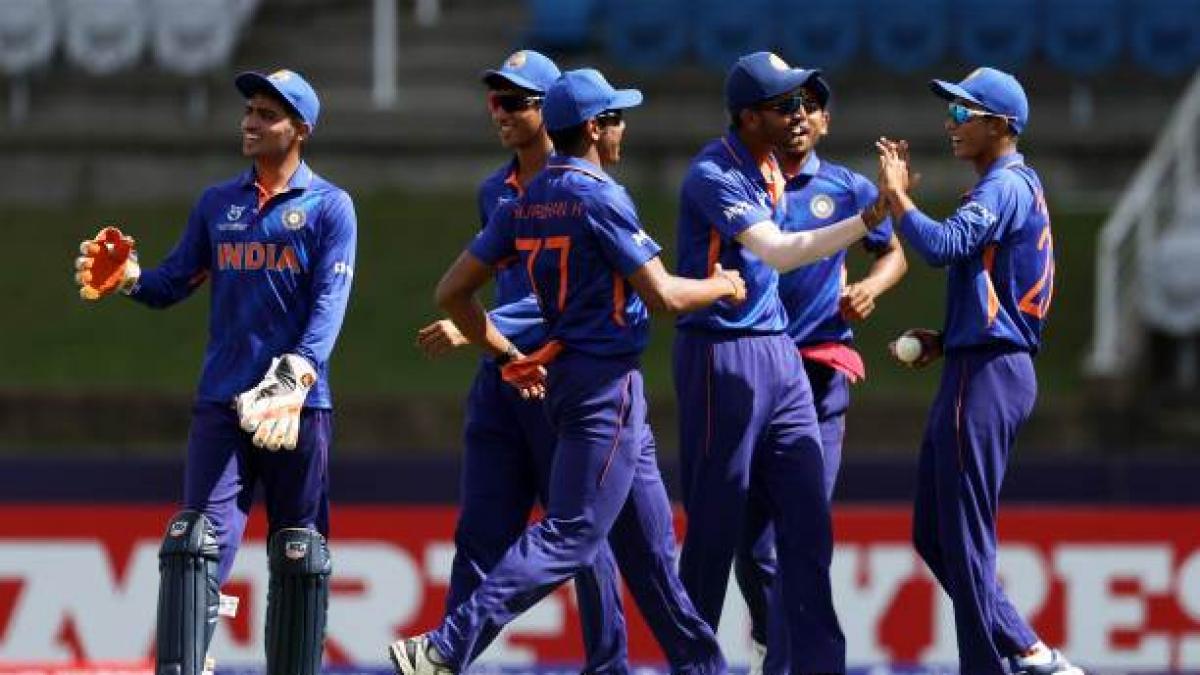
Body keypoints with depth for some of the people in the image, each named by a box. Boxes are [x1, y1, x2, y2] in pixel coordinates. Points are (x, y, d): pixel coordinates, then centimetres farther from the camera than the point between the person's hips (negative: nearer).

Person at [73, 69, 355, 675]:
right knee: (197, 543, -11)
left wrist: (296, 377, -24)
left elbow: (329, 304, -10)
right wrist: (130, 279, -12)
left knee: (298, 556, 3)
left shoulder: (329, 207, 2)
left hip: (301, 405, -2)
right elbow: (174, 282, 11)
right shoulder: (216, 204, 15)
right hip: (221, 400, 2)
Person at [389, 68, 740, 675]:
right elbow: (662, 295, -16)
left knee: (650, 541, 15)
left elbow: (453, 293, 9)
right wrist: (723, 286, 2)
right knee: (569, 537, -13)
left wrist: (507, 354, 16)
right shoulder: (600, 198, -14)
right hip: (608, 383, -9)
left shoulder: (526, 203, 9)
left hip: (563, 378, 9)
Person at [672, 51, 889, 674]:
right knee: (716, 526, -3)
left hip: (779, 355, 8)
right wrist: (869, 219, -33)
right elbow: (779, 252, -27)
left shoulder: (769, 168, 11)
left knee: (807, 521, 2)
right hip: (722, 358, -8)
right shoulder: (714, 175, -16)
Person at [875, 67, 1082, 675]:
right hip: (976, 369, 11)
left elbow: (942, 247, -29)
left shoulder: (1004, 187, -12)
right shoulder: (1019, 187, 20)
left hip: (985, 375, -11)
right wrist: (944, 341, 13)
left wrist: (896, 195, -16)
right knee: (935, 534, 14)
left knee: (964, 539, -8)